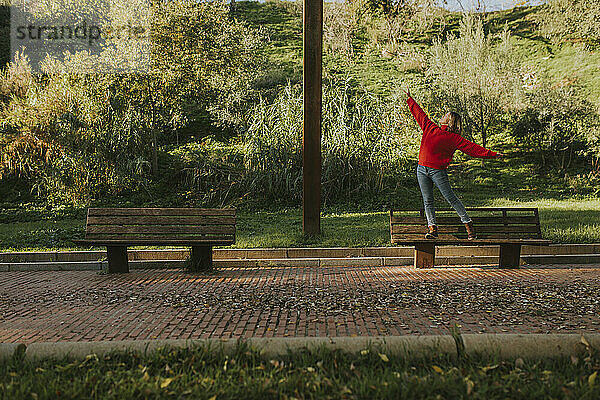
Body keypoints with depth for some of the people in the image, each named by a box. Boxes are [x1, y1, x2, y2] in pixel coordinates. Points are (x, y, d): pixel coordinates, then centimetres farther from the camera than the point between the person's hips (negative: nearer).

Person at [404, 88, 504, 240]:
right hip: (422, 169, 4)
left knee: (450, 197, -6)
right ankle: (432, 228, 5)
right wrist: (409, 98, 30)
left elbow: (472, 148, -2)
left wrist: (492, 154, -8)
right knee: (427, 200, 1)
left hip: (438, 171, -4)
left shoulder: (454, 139, 1)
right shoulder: (430, 128, 14)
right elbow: (419, 113, 24)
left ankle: (468, 223, 5)